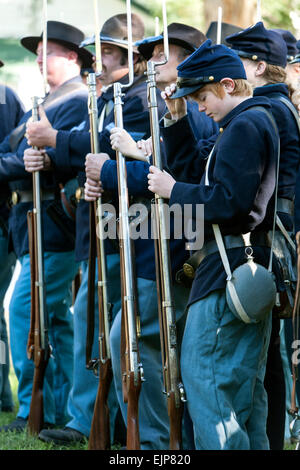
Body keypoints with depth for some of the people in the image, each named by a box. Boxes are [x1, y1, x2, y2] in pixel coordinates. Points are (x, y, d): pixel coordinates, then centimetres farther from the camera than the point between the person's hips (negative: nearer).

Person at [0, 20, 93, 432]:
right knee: (56, 317, 12)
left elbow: (50, 156, -21)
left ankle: (35, 410, -8)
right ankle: (60, 410, 18)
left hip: (54, 223, -10)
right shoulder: (43, 105, 21)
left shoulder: (78, 101, -10)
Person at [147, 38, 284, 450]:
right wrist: (178, 121, 14)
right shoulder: (260, 120, 18)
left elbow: (229, 201, -23)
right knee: (243, 382, 13)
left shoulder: (244, 126, -14)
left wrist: (173, 191, -12)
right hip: (255, 272, 11)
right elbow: (200, 174, 23)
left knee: (202, 373, -9)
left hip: (229, 269, -11)